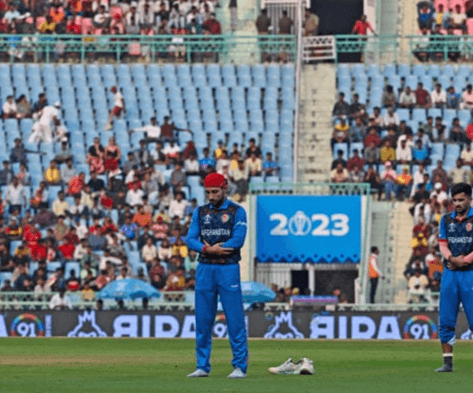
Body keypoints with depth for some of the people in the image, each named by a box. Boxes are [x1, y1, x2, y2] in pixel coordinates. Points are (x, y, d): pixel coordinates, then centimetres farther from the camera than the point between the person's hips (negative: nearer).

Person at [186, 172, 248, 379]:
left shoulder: (237, 212, 2)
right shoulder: (200, 212, 13)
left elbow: (238, 240, -11)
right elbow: (191, 240, 2)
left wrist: (210, 248, -10)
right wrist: (210, 249, -16)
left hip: (228, 269, -4)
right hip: (204, 269, 4)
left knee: (235, 319, -6)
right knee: (202, 320, 4)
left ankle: (240, 366, -4)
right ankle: (202, 366, 10)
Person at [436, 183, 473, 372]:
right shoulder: (446, 219, 13)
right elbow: (442, 244, 8)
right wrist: (451, 258, -10)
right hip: (450, 273, 5)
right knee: (445, 320, 2)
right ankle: (448, 362, 6)